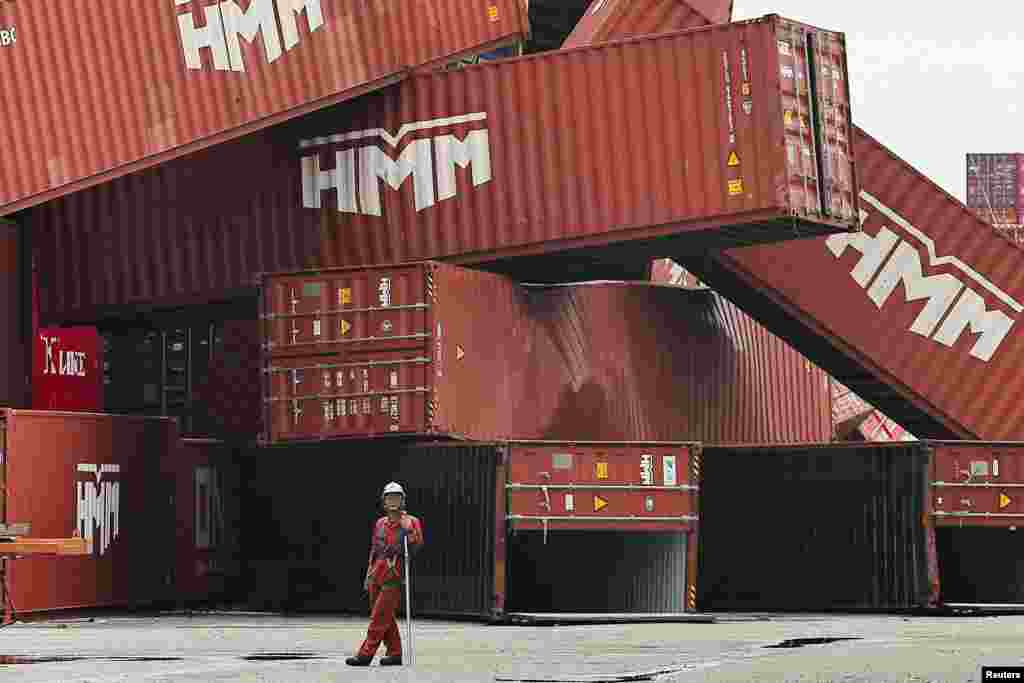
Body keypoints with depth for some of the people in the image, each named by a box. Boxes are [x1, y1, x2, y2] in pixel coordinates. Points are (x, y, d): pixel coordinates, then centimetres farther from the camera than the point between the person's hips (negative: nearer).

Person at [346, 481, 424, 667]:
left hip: (393, 578, -6)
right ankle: (395, 653, 17)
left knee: (379, 616, -9)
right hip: (377, 575, 7)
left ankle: (365, 654, -10)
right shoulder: (380, 523, 15)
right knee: (385, 617, 9)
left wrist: (409, 530, -27)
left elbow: (416, 547, -15)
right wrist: (369, 575, 20)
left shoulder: (411, 523, -3)